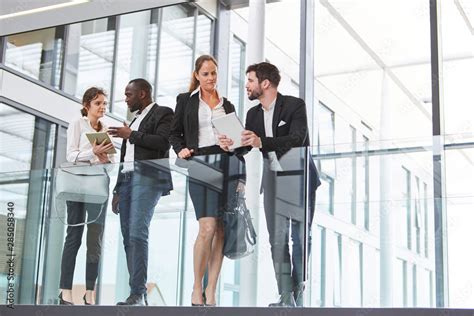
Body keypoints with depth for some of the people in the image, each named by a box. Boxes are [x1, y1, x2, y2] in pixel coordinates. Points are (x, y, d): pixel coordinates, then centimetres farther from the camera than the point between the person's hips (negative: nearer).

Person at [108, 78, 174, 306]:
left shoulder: (163, 113, 5)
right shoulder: (135, 119, 28)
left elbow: (163, 142, -12)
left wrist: (131, 135, -6)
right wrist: (117, 190, 21)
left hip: (147, 178, -8)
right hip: (127, 178, 8)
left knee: (137, 234, -19)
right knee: (128, 237, 0)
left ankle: (138, 294, -21)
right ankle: (138, 295, 0)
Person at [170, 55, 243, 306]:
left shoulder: (227, 105, 19)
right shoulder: (185, 100, 12)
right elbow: (175, 133, 12)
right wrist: (181, 150, -10)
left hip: (226, 164, 3)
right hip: (200, 165, -3)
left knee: (221, 230, -3)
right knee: (207, 227, -16)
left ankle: (211, 293, 2)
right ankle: (197, 289, -1)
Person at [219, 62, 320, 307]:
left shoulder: (294, 105, -12)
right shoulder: (253, 114, 6)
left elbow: (297, 139, -25)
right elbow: (245, 145, 3)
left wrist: (261, 142, -38)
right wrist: (230, 145, -20)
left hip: (299, 178, -4)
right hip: (273, 179, 5)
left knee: (301, 236, 2)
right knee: (277, 238, -2)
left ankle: (298, 291, 15)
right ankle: (286, 298, -2)